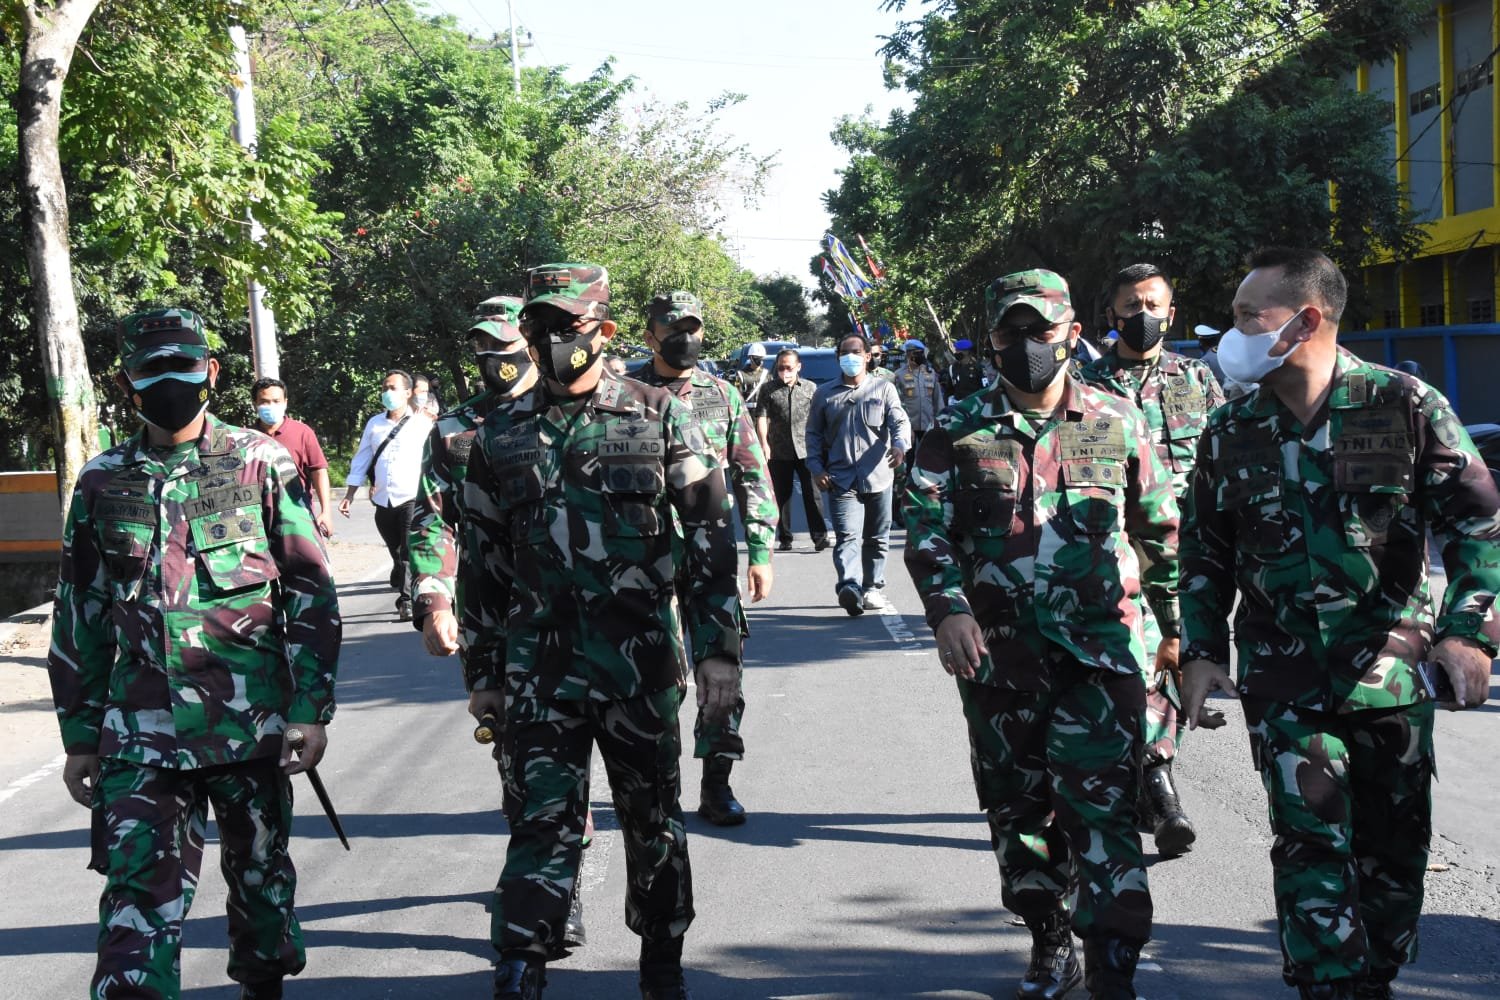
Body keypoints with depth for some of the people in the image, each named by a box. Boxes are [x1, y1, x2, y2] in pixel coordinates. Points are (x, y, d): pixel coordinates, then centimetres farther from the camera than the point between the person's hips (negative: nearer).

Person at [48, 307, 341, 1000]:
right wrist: (80, 737, 10)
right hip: (141, 729, 1)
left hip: (251, 720, -1)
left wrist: (312, 708, -5)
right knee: (139, 894, -8)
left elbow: (312, 591, 0)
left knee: (261, 872, 15)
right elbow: (79, 618, 12)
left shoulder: (260, 463, 1)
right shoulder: (102, 482, 7)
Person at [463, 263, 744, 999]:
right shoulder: (502, 434, 6)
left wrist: (718, 649, -8)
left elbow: (710, 537, -2)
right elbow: (485, 560, 12)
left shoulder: (657, 416, -1)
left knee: (653, 824, 13)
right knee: (541, 827, -6)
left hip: (641, 662, 0)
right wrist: (485, 670, 12)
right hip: (540, 668, 1)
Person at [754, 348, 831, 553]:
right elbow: (761, 417, 0)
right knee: (781, 496, 6)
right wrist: (764, 443, -13)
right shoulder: (770, 391, 7)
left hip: (806, 450, -1)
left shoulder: (810, 388, 8)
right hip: (779, 452, 1)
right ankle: (784, 539, 13)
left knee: (812, 494, -6)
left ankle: (820, 536, -5)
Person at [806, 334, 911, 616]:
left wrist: (899, 445, -24)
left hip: (878, 477, 1)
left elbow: (900, 422, -2)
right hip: (841, 479, -1)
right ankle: (850, 587, -31)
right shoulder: (825, 394, 11)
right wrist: (816, 468, 2)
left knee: (877, 538, 11)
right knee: (846, 537, -16)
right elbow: (814, 434, 15)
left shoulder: (884, 389, 8)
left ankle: (872, 588, 23)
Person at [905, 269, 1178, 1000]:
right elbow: (926, 529, 0)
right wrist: (948, 610, -16)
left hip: (1099, 649, -2)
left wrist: (1179, 625, 13)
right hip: (997, 656, 2)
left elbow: (1161, 530, 12)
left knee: (1101, 807, -10)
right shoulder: (958, 431, 4)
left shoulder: (1118, 423, 5)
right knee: (1017, 805, 12)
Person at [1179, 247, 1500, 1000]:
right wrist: (1202, 649, 5)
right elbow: (1204, 551, 13)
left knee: (1394, 845, 8)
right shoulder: (1230, 433, 4)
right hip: (1282, 677, 1)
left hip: (1391, 671, -1)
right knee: (1312, 843, -7)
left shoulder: (1406, 407, -5)